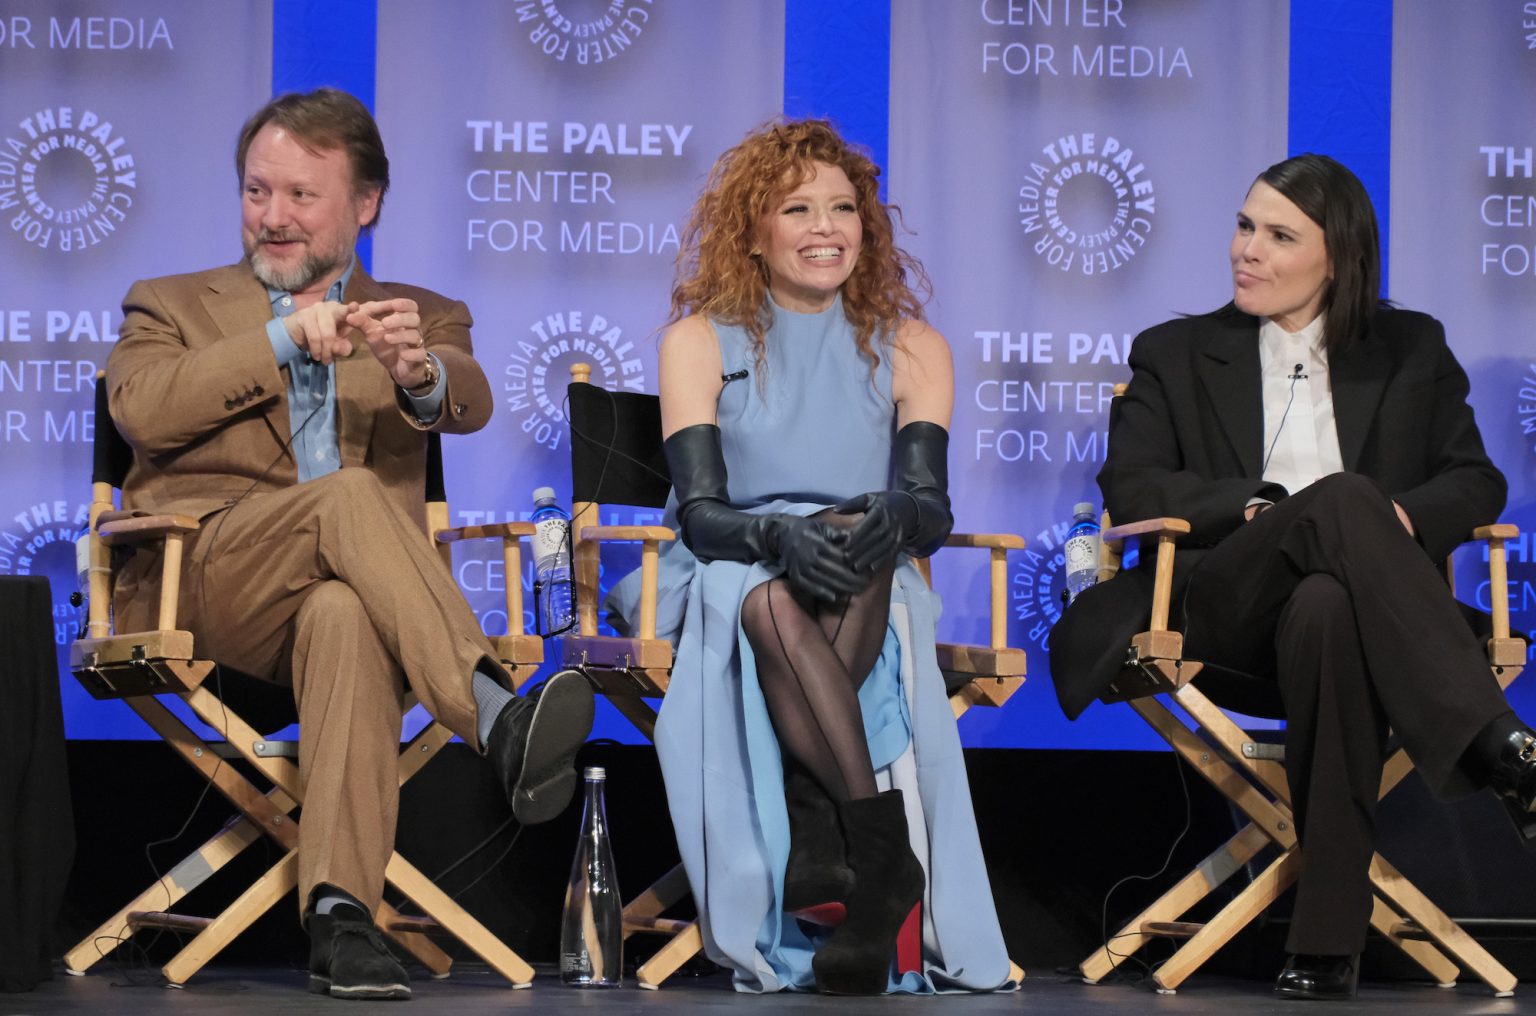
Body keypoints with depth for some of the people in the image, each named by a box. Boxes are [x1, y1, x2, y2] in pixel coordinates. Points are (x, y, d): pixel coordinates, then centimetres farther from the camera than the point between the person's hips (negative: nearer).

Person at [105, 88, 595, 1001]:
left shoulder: (422, 317, 24)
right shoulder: (173, 306, 23)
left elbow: (470, 406, -1)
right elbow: (141, 408, 0)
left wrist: (420, 371, -26)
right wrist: (284, 339, -9)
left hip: (345, 589, 1)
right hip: (200, 578, -1)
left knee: (345, 616, -38)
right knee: (350, 494, -33)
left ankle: (341, 914, -49)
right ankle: (498, 717, -49)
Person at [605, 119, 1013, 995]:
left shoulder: (909, 348, 10)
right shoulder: (702, 340, 6)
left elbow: (931, 510, -2)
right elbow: (700, 512, -5)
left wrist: (886, 524, -28)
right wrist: (780, 537, -29)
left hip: (867, 592, 1)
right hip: (726, 584, -1)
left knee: (862, 547, -36)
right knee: (773, 600, -38)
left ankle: (815, 848, -46)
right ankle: (884, 859, -46)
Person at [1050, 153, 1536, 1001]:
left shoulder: (1410, 350, 22)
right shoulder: (1175, 354, 19)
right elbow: (1128, 488, 5)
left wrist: (1408, 515, -11)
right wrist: (1259, 505, -12)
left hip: (1349, 602, 1)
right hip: (1219, 614, -1)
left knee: (1326, 610, -41)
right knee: (1341, 496, -34)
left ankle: (1326, 940, -43)